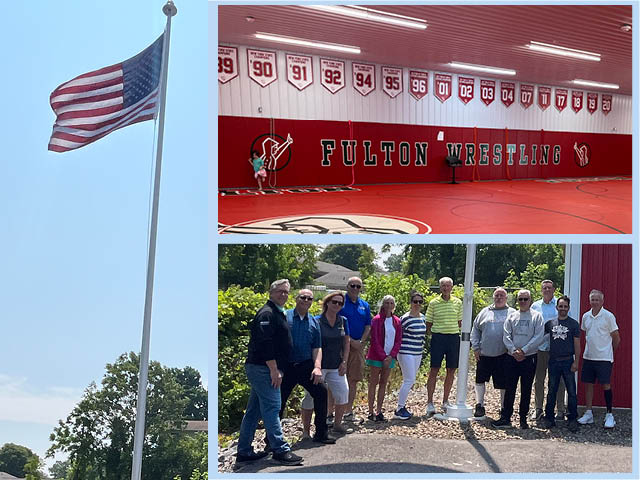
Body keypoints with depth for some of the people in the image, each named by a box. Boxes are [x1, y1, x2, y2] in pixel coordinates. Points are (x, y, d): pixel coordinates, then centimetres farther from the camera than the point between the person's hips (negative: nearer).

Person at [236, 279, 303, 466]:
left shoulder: (277, 313, 21)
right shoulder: (267, 313, -12)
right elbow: (264, 343, -22)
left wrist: (277, 369, 22)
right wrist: (274, 370, -23)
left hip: (259, 368, 11)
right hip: (263, 368, -11)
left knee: (254, 411, 11)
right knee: (271, 407, -9)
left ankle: (244, 451, 15)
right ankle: (280, 449, -7)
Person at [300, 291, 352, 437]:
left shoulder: (343, 321, 7)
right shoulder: (317, 321, -8)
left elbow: (346, 343, 13)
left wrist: (344, 362, 4)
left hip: (336, 367, 5)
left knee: (343, 394, 5)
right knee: (311, 397, -3)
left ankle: (337, 424, 24)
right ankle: (306, 430, 5)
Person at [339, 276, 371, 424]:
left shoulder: (364, 305, 13)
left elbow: (368, 326, 13)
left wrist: (361, 341, -3)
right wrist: (351, 341, -13)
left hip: (358, 346, 6)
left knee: (354, 380, 9)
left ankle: (349, 412, 17)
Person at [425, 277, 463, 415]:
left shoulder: (458, 302, 8)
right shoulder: (433, 303, 2)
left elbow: (460, 322, 15)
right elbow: (429, 323, 6)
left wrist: (461, 334, 5)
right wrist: (430, 335, -3)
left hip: (454, 337, 3)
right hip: (438, 337, -3)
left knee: (451, 370, 7)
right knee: (434, 370, -3)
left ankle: (445, 401, 19)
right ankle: (430, 403, 1)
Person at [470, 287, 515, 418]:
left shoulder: (512, 313, 5)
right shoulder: (485, 312, 12)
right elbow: (475, 330, 13)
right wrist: (475, 347, 4)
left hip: (503, 355, -2)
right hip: (484, 354, 2)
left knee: (503, 383, 4)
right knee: (480, 380, 3)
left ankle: (504, 408, 17)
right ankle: (479, 405, 14)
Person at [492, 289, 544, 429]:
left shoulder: (536, 316, 2)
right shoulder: (512, 316, 10)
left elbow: (538, 337, -7)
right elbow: (506, 336, 4)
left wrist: (523, 350, -14)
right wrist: (513, 350, -11)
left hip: (529, 358, -2)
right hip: (512, 358, 2)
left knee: (526, 390, 4)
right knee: (509, 389, 2)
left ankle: (523, 419, 12)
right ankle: (505, 418, 5)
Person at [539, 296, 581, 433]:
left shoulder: (573, 324, 1)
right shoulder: (550, 323, 8)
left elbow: (577, 344, 0)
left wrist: (576, 362, -6)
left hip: (568, 361, -2)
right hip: (553, 361, 2)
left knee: (571, 392, 0)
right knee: (551, 391, 8)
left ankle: (573, 419, 7)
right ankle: (549, 418, 14)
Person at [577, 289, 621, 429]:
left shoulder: (608, 316, -8)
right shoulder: (586, 316, 8)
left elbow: (616, 338, -2)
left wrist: (609, 351, 7)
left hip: (604, 357, -5)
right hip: (588, 356, 5)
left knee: (605, 385, -4)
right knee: (588, 384, 6)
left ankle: (609, 415, 6)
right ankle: (588, 414, 15)